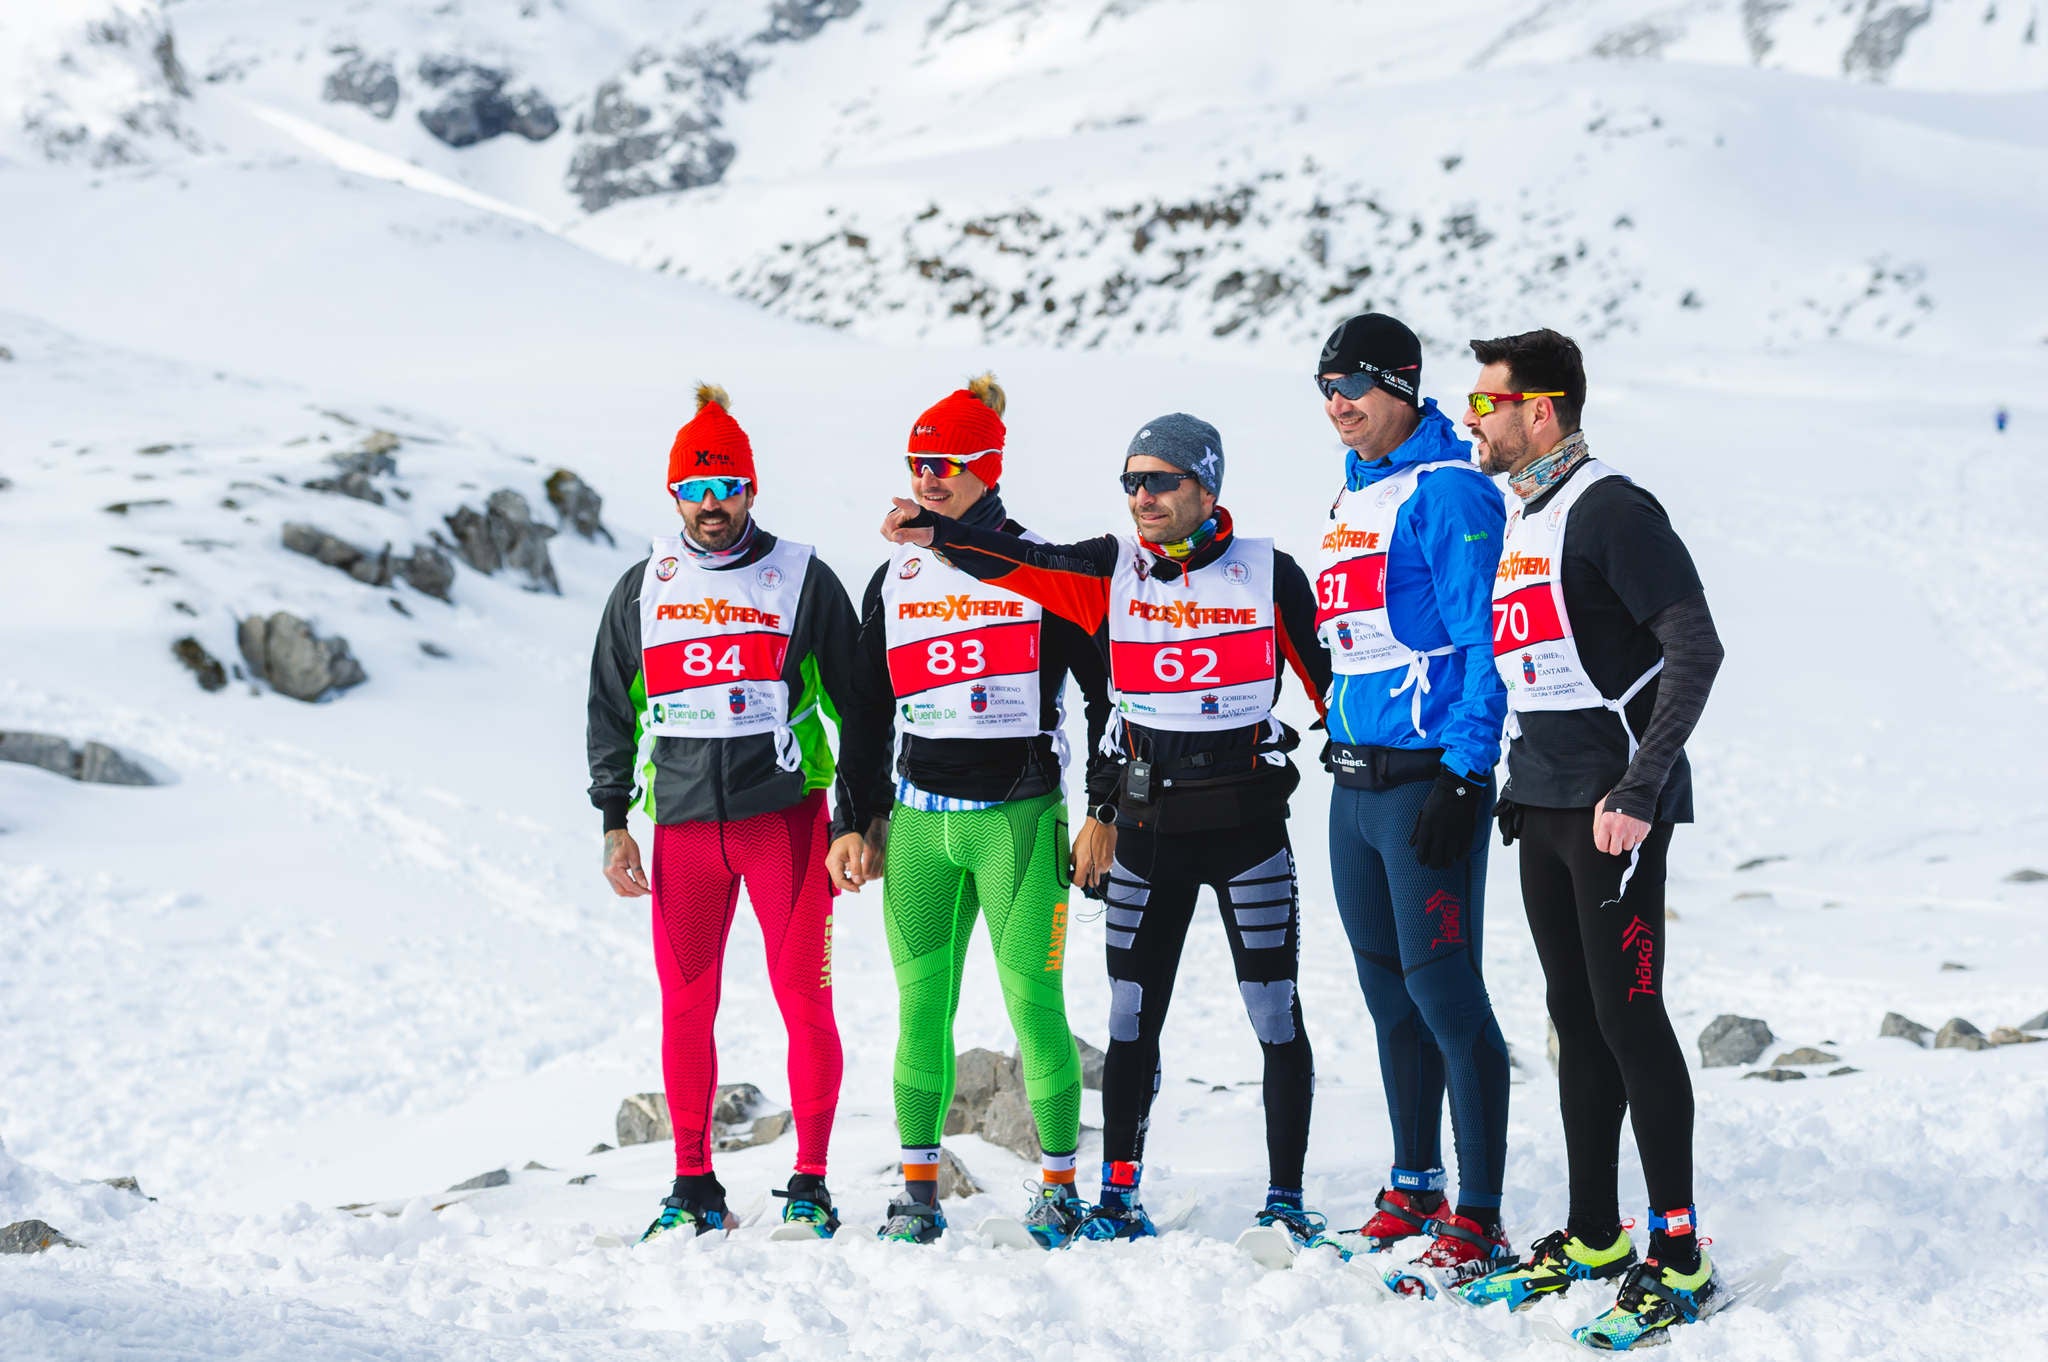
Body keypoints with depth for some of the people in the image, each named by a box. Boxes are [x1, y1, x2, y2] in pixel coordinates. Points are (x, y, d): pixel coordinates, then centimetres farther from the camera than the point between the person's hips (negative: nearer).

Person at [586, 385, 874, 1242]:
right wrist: (614, 822, 9)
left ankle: (810, 1181, 4)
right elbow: (611, 713, 16)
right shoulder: (642, 590, 11)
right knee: (685, 1005, 4)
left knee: (804, 996, -3)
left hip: (785, 816, -2)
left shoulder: (801, 581, 4)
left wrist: (862, 817, 1)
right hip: (683, 822, 3)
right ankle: (693, 1186, 12)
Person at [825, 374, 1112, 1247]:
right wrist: (851, 824, 11)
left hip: (1020, 815, -4)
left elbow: (1106, 690, 3)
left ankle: (1061, 1186, 5)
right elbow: (866, 713, 17)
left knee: (1033, 1002, -4)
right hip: (919, 819, 4)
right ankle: (918, 1189, 9)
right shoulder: (895, 580, 12)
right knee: (922, 1004, 2)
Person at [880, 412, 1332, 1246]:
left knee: (1277, 1017, -1)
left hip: (1249, 824, -3)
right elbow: (1022, 564, -13)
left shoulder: (1267, 574, -3)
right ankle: (1119, 1196, 15)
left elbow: (1328, 678, 2)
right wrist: (940, 535, -31)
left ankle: (1286, 1200, 8)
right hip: (1147, 830, 3)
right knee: (1132, 1019, 6)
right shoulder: (1113, 569, 2)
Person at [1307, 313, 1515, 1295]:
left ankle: (1478, 1221, -5)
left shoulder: (1448, 491, -11)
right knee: (1389, 994, 14)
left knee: (1444, 993, -8)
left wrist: (1462, 778, -20)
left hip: (1427, 780, -9)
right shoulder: (1352, 496, 16)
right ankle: (1414, 1191, 25)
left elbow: (1482, 643, -16)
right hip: (1355, 777, 9)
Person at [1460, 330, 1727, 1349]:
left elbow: (1694, 648, -19)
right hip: (1543, 806, 9)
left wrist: (1638, 789, -22)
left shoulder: (1610, 510, -12)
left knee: (1628, 1016, -8)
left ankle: (1679, 1254, -3)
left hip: (1613, 809, -9)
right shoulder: (1516, 517, 15)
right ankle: (1592, 1238, 20)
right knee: (1577, 1022, 12)